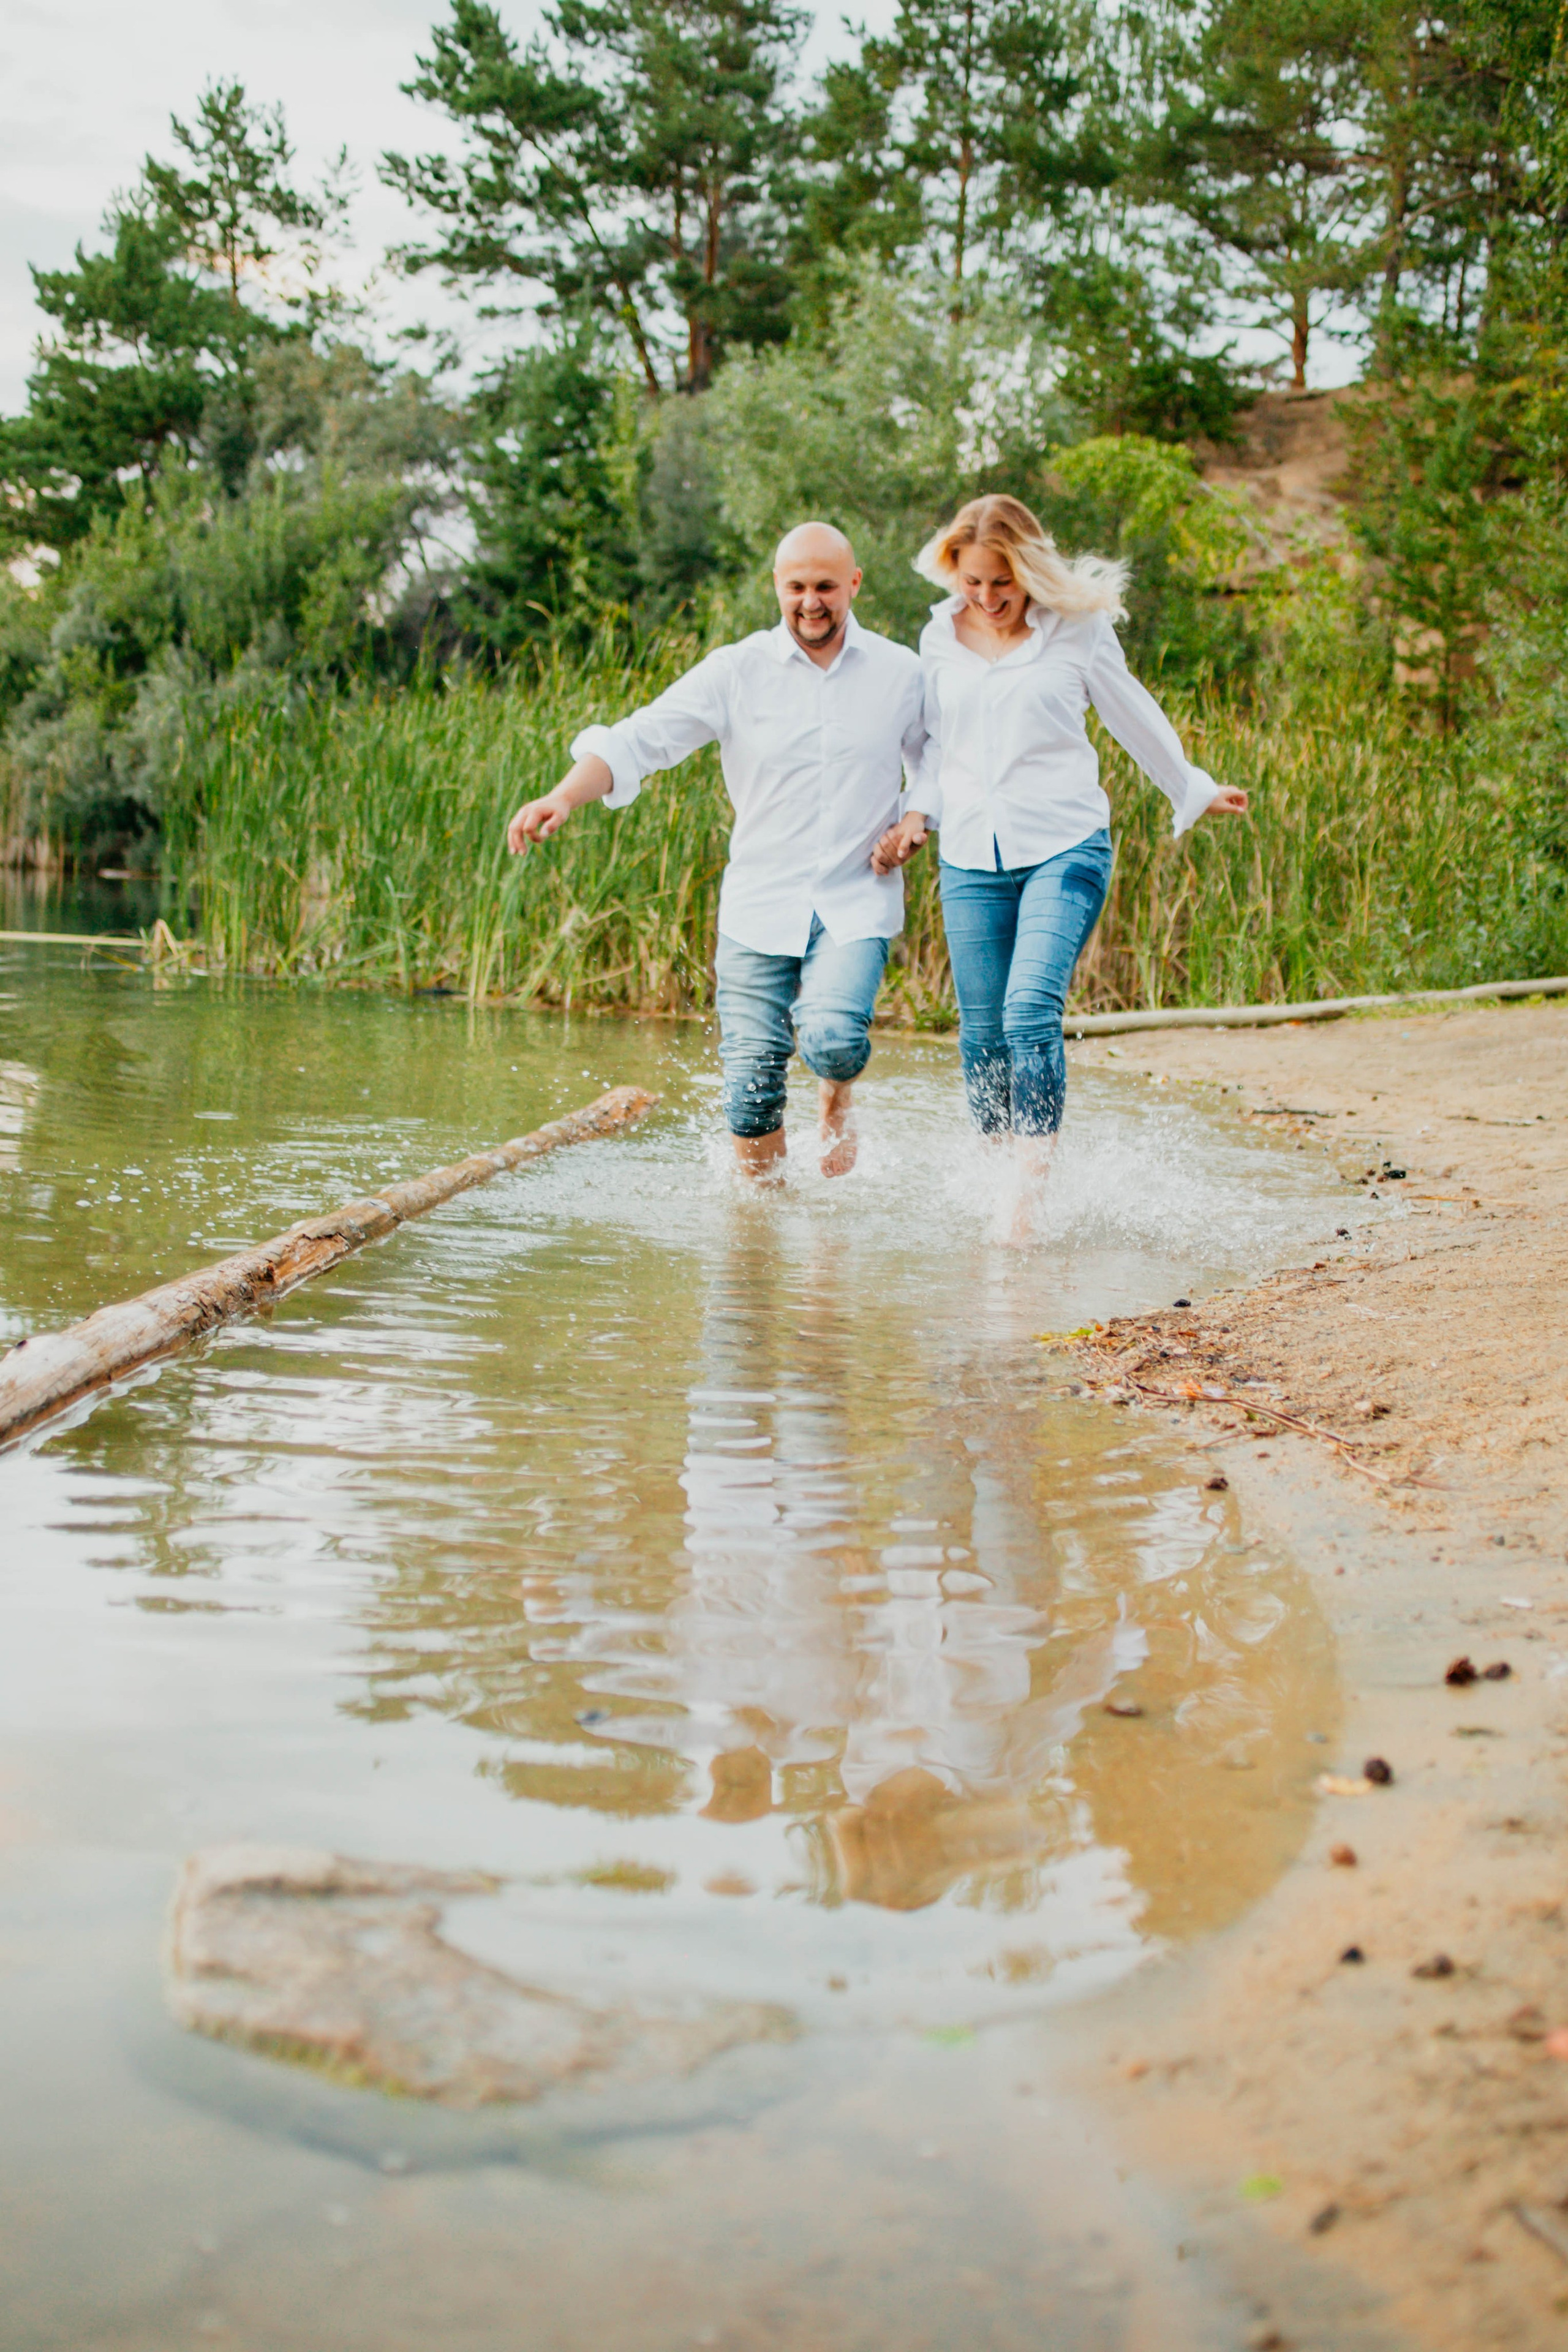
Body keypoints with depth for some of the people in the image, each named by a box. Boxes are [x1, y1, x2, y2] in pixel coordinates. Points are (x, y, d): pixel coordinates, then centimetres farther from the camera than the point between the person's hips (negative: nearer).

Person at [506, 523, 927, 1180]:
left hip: (857, 903, 0)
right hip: (760, 907, 1)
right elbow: (638, 740, -7)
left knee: (831, 1038, -25)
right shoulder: (737, 671, 0)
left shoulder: (902, 673, 4)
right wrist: (563, 797, -24)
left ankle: (836, 1099, 12)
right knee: (751, 1087, -2)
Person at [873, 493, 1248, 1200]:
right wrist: (917, 812, 3)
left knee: (1031, 1011, -21)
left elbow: (1136, 720, 13)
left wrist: (1194, 793, 24)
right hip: (971, 857, 4)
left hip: (1064, 848, -4)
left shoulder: (1078, 629, -1)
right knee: (981, 1034, 4)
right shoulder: (940, 638, 8)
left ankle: (1035, 1184, -19)